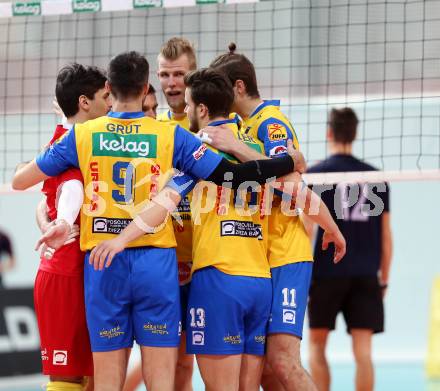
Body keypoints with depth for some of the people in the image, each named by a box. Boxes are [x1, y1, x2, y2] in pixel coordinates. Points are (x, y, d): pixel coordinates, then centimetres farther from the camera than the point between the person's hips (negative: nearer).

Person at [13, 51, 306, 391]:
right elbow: (233, 176, -3)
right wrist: (291, 162, 10)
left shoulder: (82, 135, 4)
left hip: (102, 266, 1)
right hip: (156, 263, -1)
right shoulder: (171, 136, 0)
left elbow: (19, 181, 10)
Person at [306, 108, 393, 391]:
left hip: (327, 274, -2)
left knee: (317, 345, 12)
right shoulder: (375, 177, 7)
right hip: (366, 276, 2)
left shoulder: (316, 174, -3)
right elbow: (386, 237, 8)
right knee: (363, 351, 0)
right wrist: (383, 280, 16)